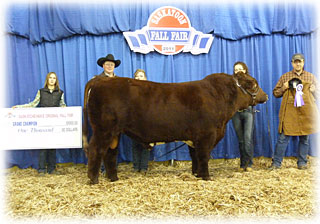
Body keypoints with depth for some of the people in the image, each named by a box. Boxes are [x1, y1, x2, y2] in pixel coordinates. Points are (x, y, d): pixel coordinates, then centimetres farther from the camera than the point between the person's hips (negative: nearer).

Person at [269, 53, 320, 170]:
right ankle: (276, 163, 2)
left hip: (306, 112, 2)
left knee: (304, 139, 6)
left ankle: (302, 163, 17)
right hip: (289, 113, -1)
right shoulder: (285, 77, 12)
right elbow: (275, 93, 14)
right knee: (283, 137, -4)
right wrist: (283, 88, -5)